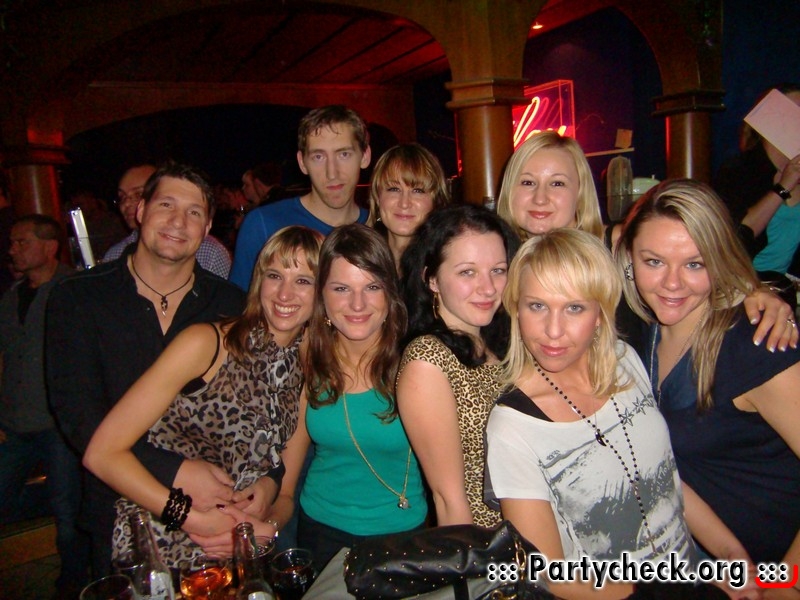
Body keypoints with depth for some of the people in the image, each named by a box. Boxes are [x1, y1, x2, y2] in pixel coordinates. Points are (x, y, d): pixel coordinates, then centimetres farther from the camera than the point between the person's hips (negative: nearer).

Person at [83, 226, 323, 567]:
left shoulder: (309, 367, 2)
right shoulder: (206, 344, -12)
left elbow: (285, 491, 8)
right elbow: (102, 453, -13)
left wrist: (264, 519, -11)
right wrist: (197, 518, -16)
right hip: (162, 549, -4)